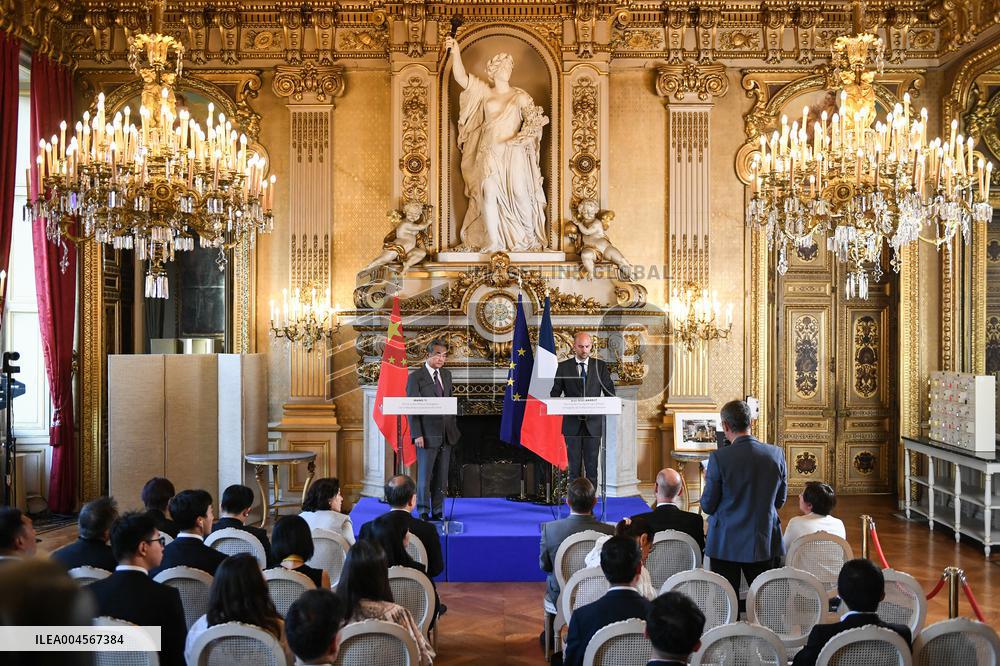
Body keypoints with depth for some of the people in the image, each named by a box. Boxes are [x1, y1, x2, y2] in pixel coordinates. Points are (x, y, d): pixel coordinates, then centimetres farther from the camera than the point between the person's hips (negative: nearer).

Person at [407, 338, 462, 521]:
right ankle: (423, 513, 11)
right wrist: (417, 434, -14)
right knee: (424, 477, 1)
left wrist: (454, 428, 11)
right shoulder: (416, 377, -6)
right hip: (427, 435, -5)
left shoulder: (447, 375, 13)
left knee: (441, 477, 9)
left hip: (446, 435, 5)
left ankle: (438, 512, 16)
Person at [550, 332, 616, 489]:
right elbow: (555, 393, 9)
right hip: (572, 423, 0)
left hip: (593, 422, 0)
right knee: (574, 465, 3)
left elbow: (609, 391, 9)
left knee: (592, 464, -1)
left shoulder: (600, 366, 8)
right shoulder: (563, 367, 6)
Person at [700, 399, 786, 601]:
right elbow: (780, 500, 7)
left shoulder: (719, 458, -15)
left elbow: (708, 506, -7)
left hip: (727, 545, -3)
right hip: (765, 543, 3)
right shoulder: (776, 454, -3)